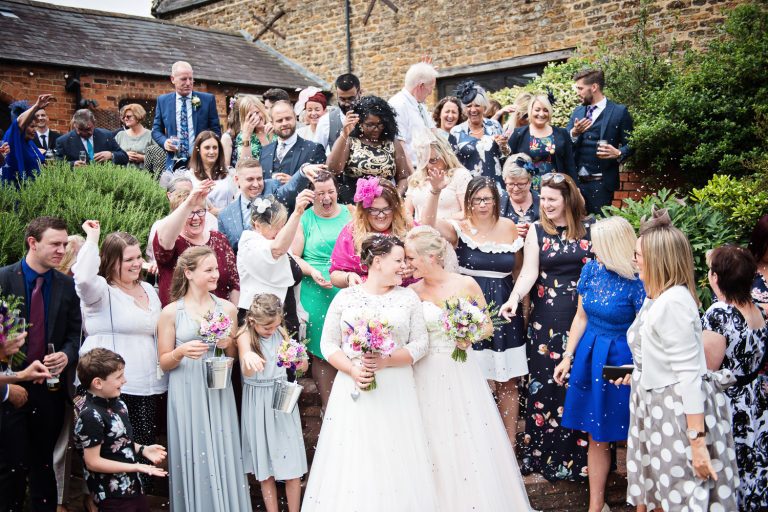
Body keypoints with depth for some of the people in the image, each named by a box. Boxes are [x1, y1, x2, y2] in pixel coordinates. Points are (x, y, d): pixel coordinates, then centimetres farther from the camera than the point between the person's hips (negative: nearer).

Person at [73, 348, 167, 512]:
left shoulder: (118, 403, 4)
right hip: (112, 495, -8)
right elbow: (93, 462, -20)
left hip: (133, 486, 8)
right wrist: (136, 467, -21)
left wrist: (142, 449, 1)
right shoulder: (91, 416, -21)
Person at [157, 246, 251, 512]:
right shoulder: (171, 312, -3)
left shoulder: (227, 308, 4)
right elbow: (164, 363, 1)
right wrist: (181, 352, -18)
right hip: (187, 394, -2)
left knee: (222, 454, 5)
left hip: (218, 393, 2)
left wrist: (228, 344, -8)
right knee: (194, 457, 3)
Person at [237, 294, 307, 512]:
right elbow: (247, 372, -30)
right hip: (259, 403, -3)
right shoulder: (245, 336, -11)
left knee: (292, 463, 2)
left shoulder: (281, 333, 1)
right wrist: (248, 357, -53)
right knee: (265, 467, 5)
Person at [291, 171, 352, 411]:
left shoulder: (349, 213, 8)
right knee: (322, 352, 2)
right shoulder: (305, 218, 2)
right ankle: (328, 407, 15)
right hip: (317, 293, -2)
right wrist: (312, 272, -15)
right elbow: (292, 257, 1)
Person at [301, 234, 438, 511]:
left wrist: (387, 361, -14)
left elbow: (420, 343, 0)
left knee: (395, 464, 2)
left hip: (396, 390, 0)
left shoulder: (408, 297, 5)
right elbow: (328, 343, 2)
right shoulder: (345, 297, 3)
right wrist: (352, 369, -13)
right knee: (352, 461, 3)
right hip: (353, 387, 0)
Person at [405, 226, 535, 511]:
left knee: (471, 443, 5)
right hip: (428, 377, 0)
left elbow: (488, 326, 5)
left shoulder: (466, 284, -3)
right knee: (436, 445, 5)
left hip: (462, 373, 0)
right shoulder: (412, 292, -2)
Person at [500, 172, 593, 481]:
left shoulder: (590, 227, 3)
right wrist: (514, 298, -25)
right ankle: (546, 455, 14)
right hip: (547, 319, 0)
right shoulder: (537, 230, 3)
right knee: (546, 383, 2)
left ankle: (580, 457, 17)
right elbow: (529, 271, -7)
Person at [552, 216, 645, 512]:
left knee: (628, 436, 5)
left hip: (621, 362, -5)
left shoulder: (636, 282, -16)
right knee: (596, 436, 12)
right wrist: (567, 357, 10)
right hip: (589, 356, 5)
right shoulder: (592, 269, 1)